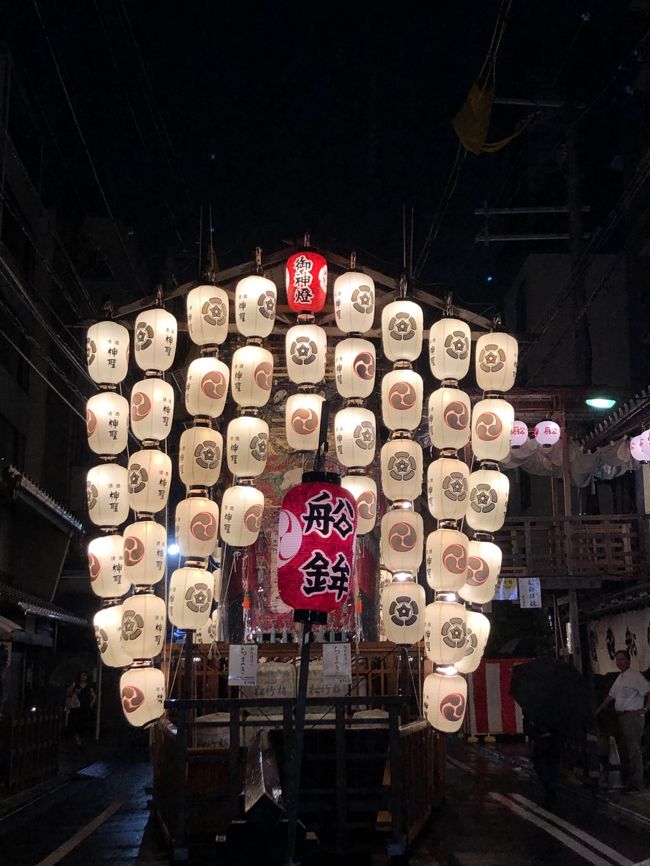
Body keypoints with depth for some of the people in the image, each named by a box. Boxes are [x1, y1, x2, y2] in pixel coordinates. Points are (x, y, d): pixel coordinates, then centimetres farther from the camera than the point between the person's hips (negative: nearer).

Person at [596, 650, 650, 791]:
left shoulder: (635, 676, -9)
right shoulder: (619, 678, 18)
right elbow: (611, 696, 27)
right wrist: (598, 711, 28)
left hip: (633, 716, -9)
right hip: (622, 716, 9)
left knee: (634, 750, -9)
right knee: (626, 749, 11)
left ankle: (636, 783, -8)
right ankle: (630, 779, 17)